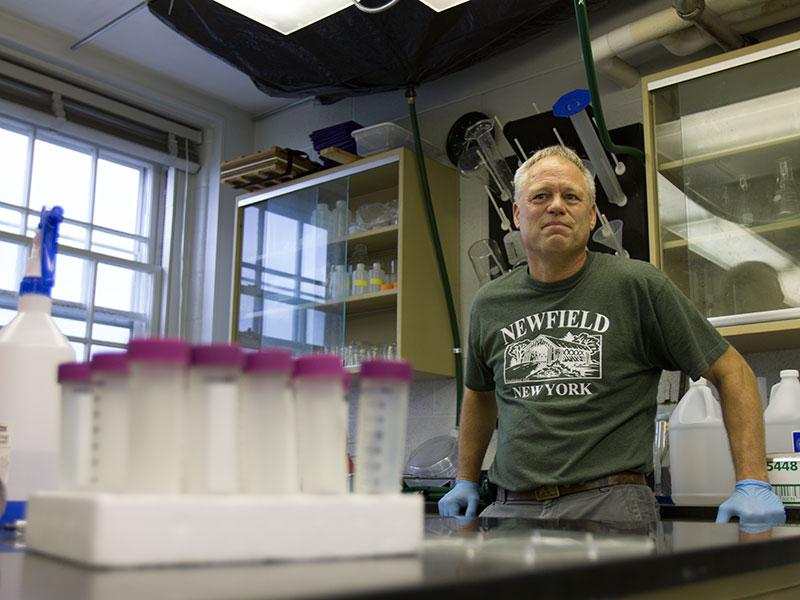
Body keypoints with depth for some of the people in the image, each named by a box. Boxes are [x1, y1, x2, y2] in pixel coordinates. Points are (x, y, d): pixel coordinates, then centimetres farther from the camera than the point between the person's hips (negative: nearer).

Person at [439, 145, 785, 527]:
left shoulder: (638, 285, -2)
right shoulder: (489, 303, 9)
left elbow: (730, 372, 1)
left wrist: (753, 484, -7)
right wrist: (466, 481, 24)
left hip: (608, 504, -3)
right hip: (512, 507, 3)